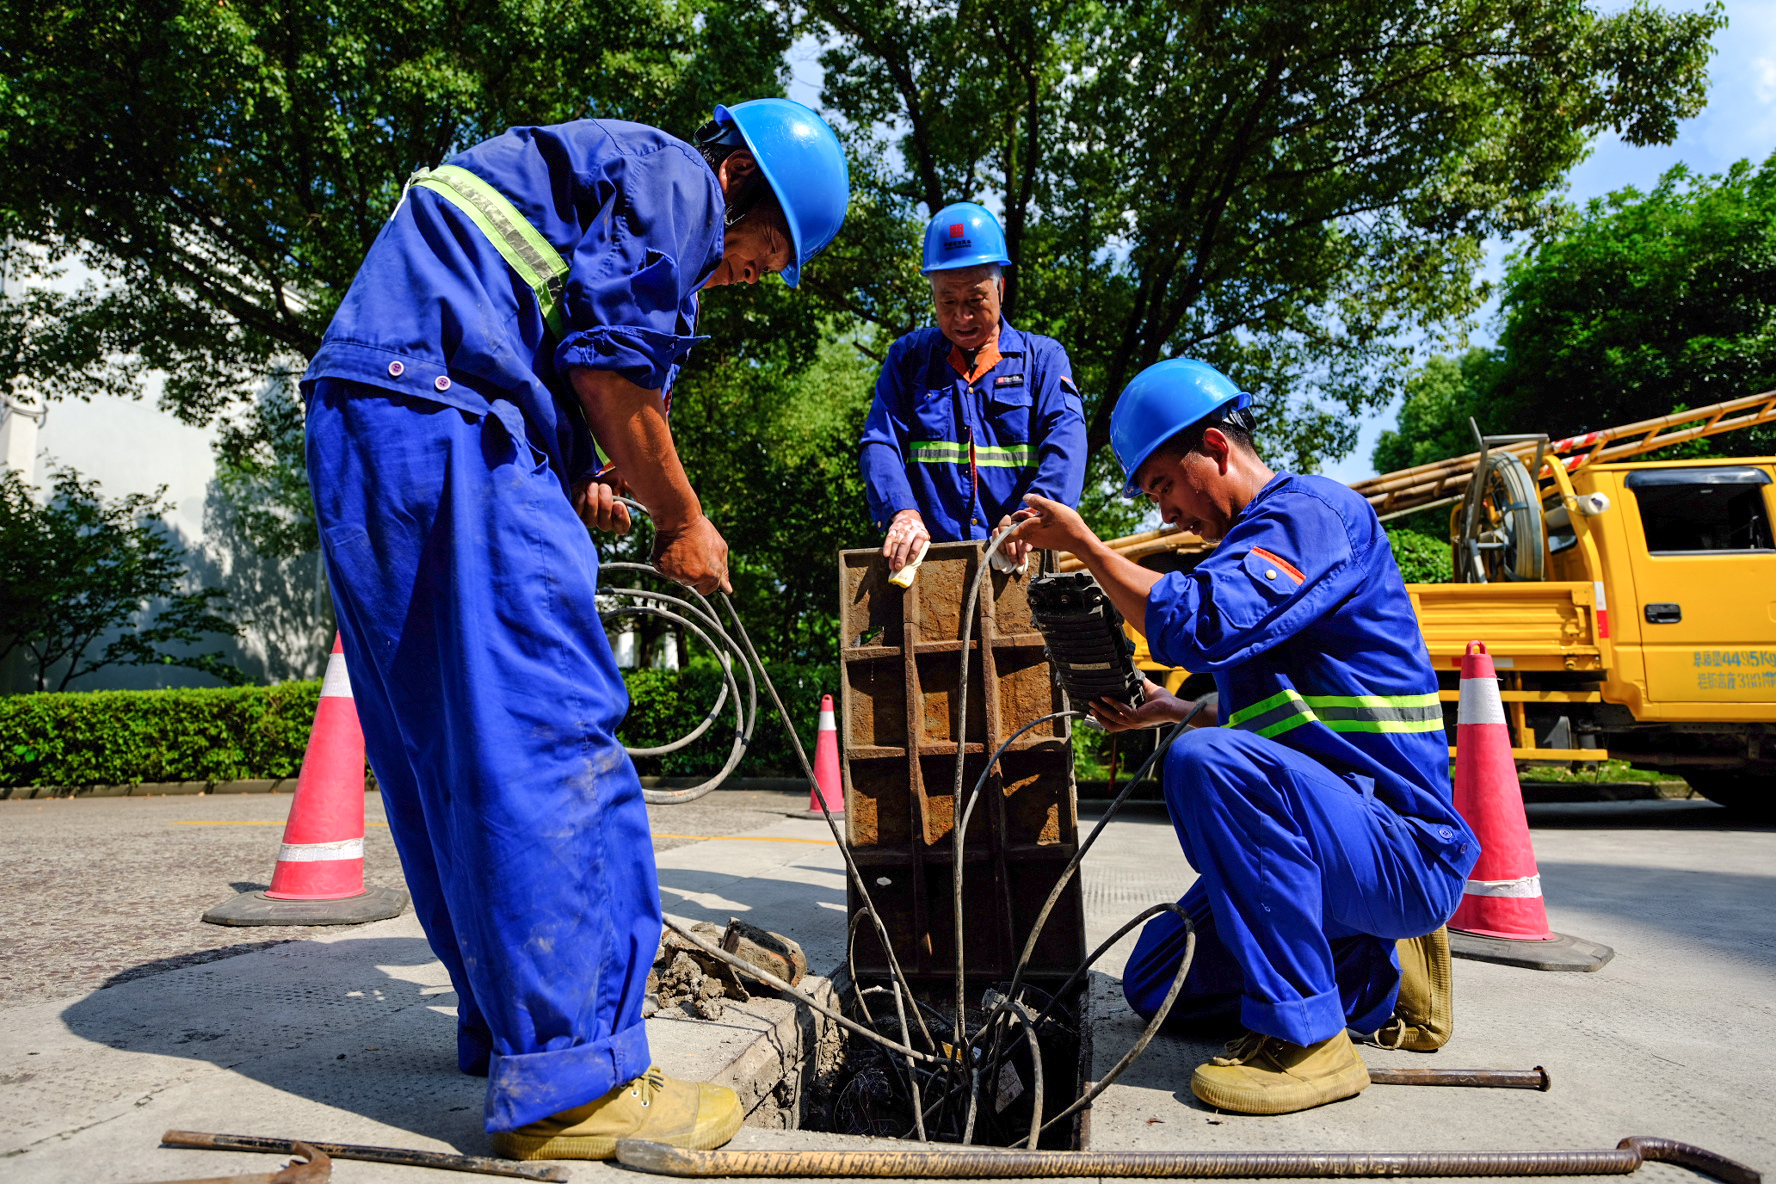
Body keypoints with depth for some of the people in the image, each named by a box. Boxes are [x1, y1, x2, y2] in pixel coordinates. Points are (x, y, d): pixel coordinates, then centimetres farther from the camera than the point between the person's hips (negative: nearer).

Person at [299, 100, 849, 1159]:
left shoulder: (597, 175, 31)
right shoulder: (675, 181, 0)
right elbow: (615, 372, -11)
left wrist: (576, 478, 15)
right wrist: (685, 522, 0)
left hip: (365, 416, 11)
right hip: (440, 415, -11)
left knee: (452, 750, 9)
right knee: (548, 739, -13)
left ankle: (506, 1024, 20)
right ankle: (570, 1081, -9)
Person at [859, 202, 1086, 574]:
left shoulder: (1043, 357, 16)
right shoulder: (908, 357, 18)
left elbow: (1065, 442, -1)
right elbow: (880, 442, 5)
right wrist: (901, 511, -17)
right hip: (929, 562, 0)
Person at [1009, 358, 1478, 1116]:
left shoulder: (1312, 510, -14)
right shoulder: (1259, 542, 17)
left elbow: (1197, 626, -31)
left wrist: (1083, 543, -18)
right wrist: (1171, 710, 12)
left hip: (1404, 849, -10)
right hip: (1326, 843, 10)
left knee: (1207, 763, -36)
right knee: (1156, 985, 12)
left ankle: (1306, 1039, -22)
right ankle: (1386, 975, 16)